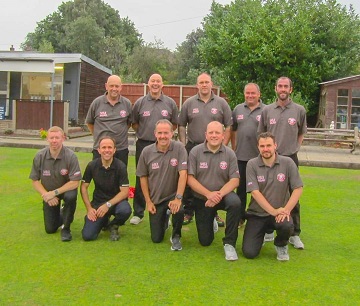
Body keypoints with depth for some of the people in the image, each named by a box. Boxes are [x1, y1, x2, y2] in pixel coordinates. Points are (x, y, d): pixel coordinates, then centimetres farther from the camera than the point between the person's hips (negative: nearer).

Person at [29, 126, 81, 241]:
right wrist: (46, 195, -20)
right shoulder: (39, 156, -16)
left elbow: (75, 182, -25)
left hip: (66, 189, -2)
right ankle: (60, 214, 39)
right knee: (50, 229, 2)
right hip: (48, 193, 2)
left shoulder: (70, 156, -24)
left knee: (71, 196, -39)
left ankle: (66, 228, -14)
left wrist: (55, 192, -28)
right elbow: (35, 181, -7)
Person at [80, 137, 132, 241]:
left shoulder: (120, 166, -13)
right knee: (87, 235, -14)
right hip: (98, 202, 2)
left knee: (125, 210, -38)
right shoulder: (92, 165, -6)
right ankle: (103, 221, 22)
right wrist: (89, 208, -7)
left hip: (116, 201, -2)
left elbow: (124, 192, -15)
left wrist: (108, 205, -25)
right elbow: (84, 187, 2)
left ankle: (113, 226, 0)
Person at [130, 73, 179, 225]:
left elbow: (175, 124, 12)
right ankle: (138, 212, 15)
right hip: (143, 144, 0)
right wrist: (144, 132, 3)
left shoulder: (170, 103, 5)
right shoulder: (140, 102, 4)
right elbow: (134, 123, 12)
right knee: (141, 180, 5)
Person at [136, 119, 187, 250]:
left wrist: (178, 198, -27)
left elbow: (183, 173, -20)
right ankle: (165, 218, 40)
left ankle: (176, 237, -4)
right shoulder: (147, 152, -8)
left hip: (173, 195, -2)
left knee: (179, 210, -37)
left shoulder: (179, 148, -15)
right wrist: (148, 202, -1)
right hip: (155, 199, 2)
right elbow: (143, 177, 1)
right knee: (156, 238, 5)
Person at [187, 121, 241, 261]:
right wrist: (208, 194, -22)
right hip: (201, 199, 0)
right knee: (205, 241, 3)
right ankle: (212, 220, 38)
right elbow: (190, 178, -11)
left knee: (235, 202, -36)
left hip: (223, 195, 0)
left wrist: (219, 194, -26)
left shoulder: (230, 154, -6)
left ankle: (229, 243, -18)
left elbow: (234, 180, -11)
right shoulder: (195, 152, -8)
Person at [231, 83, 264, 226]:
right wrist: (234, 148, 12)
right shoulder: (238, 109, 9)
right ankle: (240, 217, 23)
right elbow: (233, 130, 15)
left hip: (259, 157, -3)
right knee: (241, 188, 11)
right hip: (241, 156, 3)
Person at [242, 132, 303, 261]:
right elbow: (254, 192, -12)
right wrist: (273, 211, -19)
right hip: (257, 214, 0)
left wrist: (286, 210, -17)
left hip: (280, 212, 0)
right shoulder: (252, 164, -6)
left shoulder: (288, 163, -4)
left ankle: (281, 245, 3)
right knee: (249, 252, -12)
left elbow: (298, 188, -5)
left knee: (287, 226, -35)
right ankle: (262, 233, 24)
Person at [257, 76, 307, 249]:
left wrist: (294, 149, 3)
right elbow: (261, 135, 10)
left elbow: (301, 133, 13)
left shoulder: (299, 110, 2)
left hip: (290, 159, -1)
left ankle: (295, 234, 15)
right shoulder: (267, 110, 4)